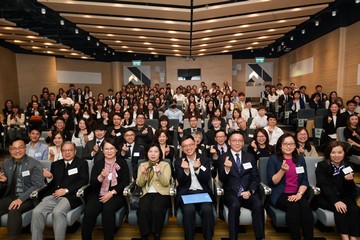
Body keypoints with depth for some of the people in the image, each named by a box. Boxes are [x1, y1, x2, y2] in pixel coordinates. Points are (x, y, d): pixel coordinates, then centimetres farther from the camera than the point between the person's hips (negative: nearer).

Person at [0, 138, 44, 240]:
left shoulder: (34, 164, -10)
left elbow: (37, 186, -14)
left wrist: (21, 199, -24)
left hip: (28, 198, -5)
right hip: (11, 196, 6)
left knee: (14, 211, -31)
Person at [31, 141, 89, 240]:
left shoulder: (82, 163, 9)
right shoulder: (55, 164, 22)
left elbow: (84, 180, -3)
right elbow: (52, 183, 20)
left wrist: (66, 190, -12)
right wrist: (49, 177, -4)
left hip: (70, 196, -4)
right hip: (53, 195, 4)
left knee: (57, 212, -31)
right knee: (36, 212, -21)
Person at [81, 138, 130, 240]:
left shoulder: (122, 163, 8)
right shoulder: (97, 163, 13)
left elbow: (125, 182, 0)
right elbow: (92, 184, 5)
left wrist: (111, 193, -13)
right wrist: (101, 177, -16)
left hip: (116, 195, -1)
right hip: (98, 194, 2)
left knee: (108, 210, -31)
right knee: (88, 212, -26)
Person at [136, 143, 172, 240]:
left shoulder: (166, 165, 6)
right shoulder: (142, 165, 13)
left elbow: (166, 183, -5)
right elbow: (140, 184, 5)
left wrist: (159, 173, -23)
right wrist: (143, 174, -14)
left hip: (161, 193, -2)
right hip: (147, 193, 2)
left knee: (156, 209, -31)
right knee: (143, 209, -30)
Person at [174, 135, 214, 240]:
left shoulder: (205, 160, 9)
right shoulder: (179, 162, 8)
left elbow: (207, 179, -3)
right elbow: (181, 182, -1)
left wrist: (198, 168, -23)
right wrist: (185, 170, -22)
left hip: (202, 192, 1)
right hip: (186, 193, 0)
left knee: (207, 210, -29)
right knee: (189, 210, -31)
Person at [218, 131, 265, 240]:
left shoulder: (250, 157, 14)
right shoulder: (223, 158, 3)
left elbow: (256, 178, 10)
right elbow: (222, 179, -7)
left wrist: (250, 191, -10)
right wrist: (226, 169, -29)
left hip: (248, 192, 2)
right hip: (231, 193, -2)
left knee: (258, 205, -28)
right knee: (235, 205, -33)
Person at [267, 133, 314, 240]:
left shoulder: (300, 159, 12)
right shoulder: (273, 159, 0)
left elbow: (304, 181, 9)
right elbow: (272, 182, -7)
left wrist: (299, 194, -9)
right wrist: (282, 170, -22)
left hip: (296, 194, 3)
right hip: (280, 194, -3)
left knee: (305, 207, -28)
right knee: (293, 206, -32)